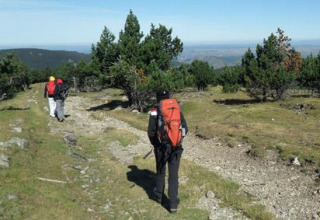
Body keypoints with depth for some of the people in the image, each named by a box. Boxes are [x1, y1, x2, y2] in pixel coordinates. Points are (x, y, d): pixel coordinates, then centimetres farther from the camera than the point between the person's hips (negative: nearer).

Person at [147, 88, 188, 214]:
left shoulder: (155, 113, -8)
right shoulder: (178, 110, 0)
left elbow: (151, 132, -7)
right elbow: (185, 129, 3)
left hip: (161, 147, -1)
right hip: (176, 147, 1)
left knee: (160, 172, 20)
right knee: (173, 175, 7)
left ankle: (159, 196, 37)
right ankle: (173, 204, 6)